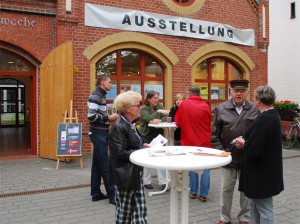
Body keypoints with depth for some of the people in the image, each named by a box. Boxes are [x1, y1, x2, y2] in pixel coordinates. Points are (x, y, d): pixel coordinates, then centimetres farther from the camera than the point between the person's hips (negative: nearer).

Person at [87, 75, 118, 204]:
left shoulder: (101, 95, 16)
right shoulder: (96, 96, -13)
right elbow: (91, 116, -22)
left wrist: (109, 117, 8)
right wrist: (108, 118, -15)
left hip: (101, 134, 10)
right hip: (98, 135, -10)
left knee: (97, 165, 13)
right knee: (105, 166, -5)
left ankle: (96, 193, 20)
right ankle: (112, 195, 1)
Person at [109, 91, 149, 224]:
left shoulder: (130, 124, 9)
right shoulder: (118, 127, -19)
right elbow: (120, 153, -23)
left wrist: (142, 146, 5)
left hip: (135, 173, 9)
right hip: (125, 175, -9)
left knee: (140, 209, 12)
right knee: (124, 211, 9)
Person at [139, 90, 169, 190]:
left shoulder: (159, 106, 3)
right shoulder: (144, 109, -9)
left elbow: (166, 118, -5)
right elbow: (148, 119, -26)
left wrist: (159, 120, -24)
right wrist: (158, 112, -34)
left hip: (158, 135, 3)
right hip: (146, 137, -3)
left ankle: (163, 182, 5)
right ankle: (146, 182, 19)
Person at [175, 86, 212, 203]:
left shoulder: (184, 104, -5)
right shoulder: (206, 106, -4)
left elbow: (177, 122, 3)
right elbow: (209, 123, 10)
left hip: (190, 141, 0)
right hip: (204, 142, 0)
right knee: (205, 169, 7)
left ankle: (193, 192, 21)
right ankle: (203, 194, 9)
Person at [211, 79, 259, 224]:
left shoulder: (255, 110, -3)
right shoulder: (221, 109, -1)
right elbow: (214, 134, 1)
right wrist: (220, 152, -5)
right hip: (228, 156, 0)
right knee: (226, 188, 11)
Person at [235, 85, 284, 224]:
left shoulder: (264, 119, -26)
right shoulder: (273, 115, 6)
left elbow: (254, 151, -29)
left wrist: (243, 143, -10)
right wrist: (246, 141, 3)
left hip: (262, 174, -10)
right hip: (265, 171, 10)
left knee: (265, 209, 5)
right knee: (255, 206, 22)